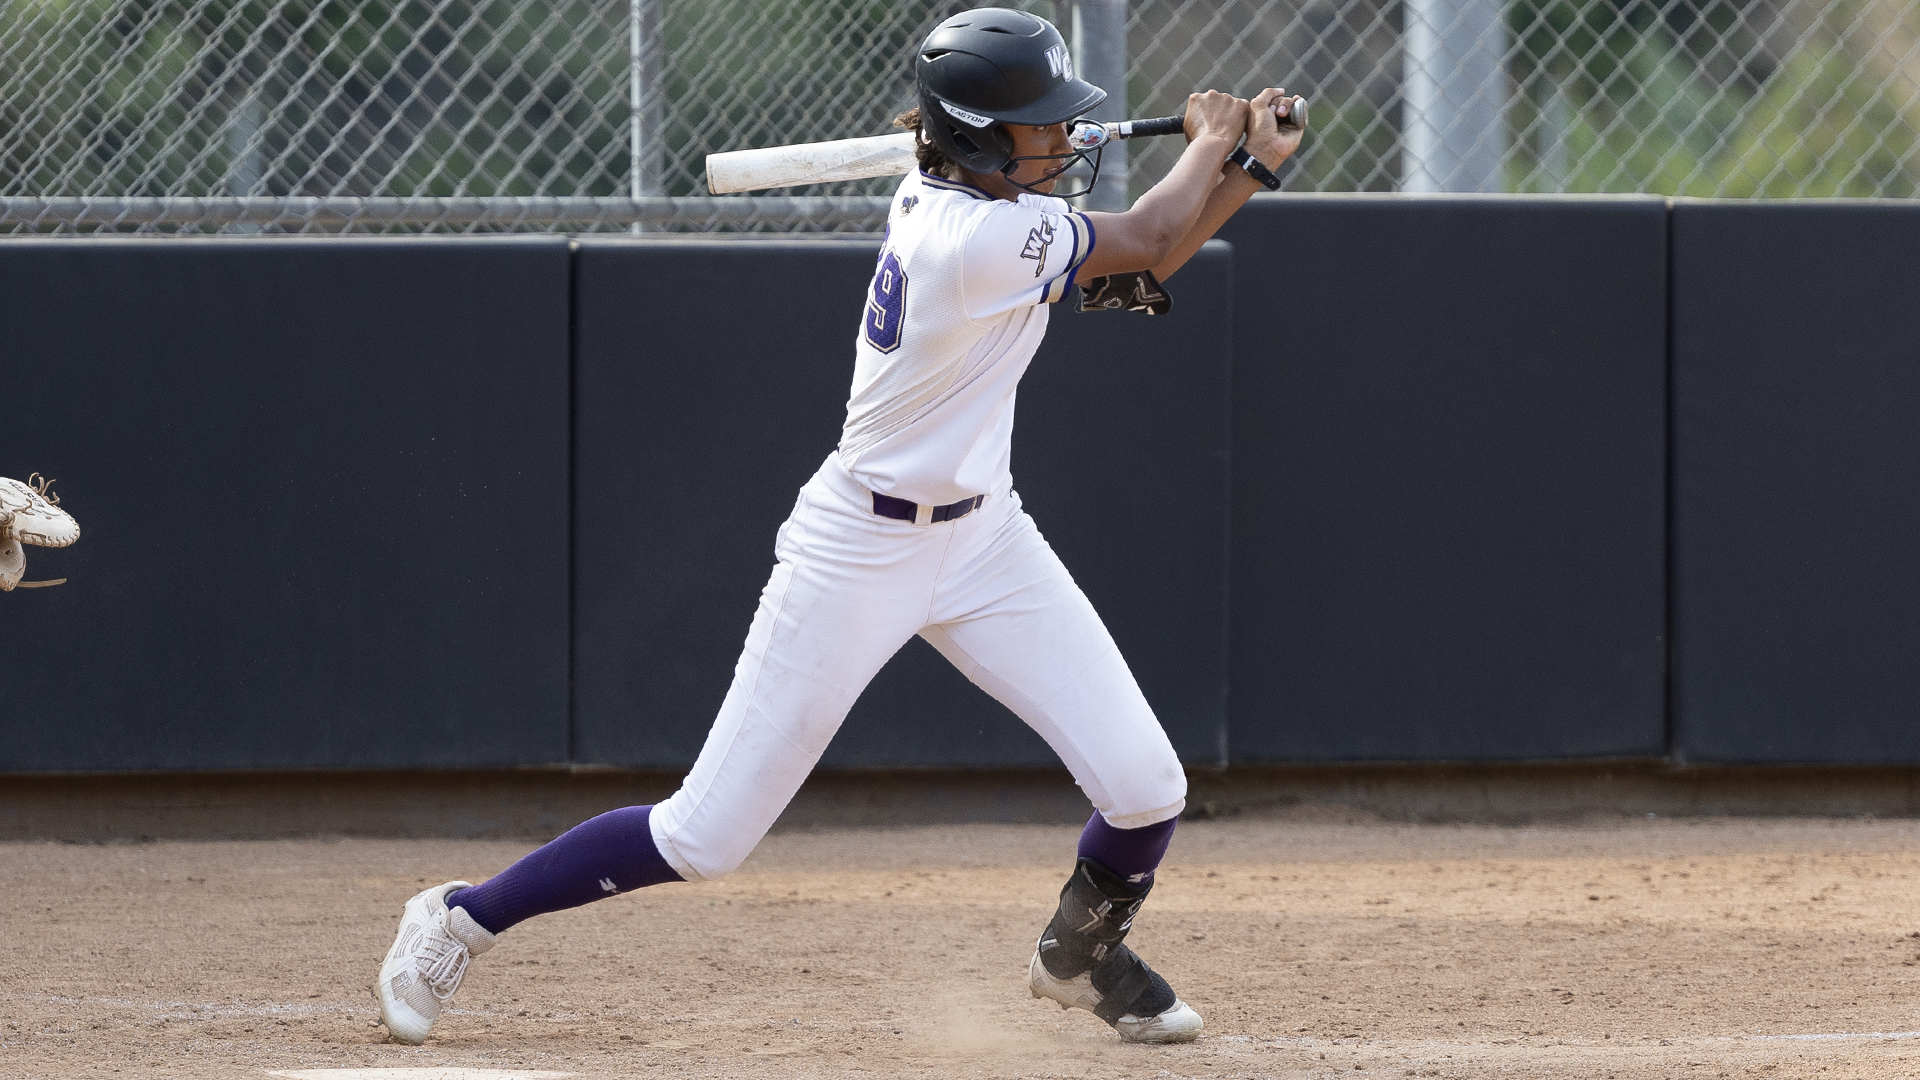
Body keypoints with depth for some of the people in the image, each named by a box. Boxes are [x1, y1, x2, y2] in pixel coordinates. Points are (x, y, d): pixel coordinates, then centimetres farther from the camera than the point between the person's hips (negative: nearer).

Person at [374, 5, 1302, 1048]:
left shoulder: (937, 192, -3)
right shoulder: (983, 238, -29)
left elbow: (1143, 264, 6)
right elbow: (1151, 240, -14)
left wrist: (1250, 167, -6)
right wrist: (1212, 136, 3)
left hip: (982, 538, 8)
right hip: (858, 558, -8)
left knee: (1144, 788, -1)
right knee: (705, 836, -3)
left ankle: (1081, 953, 31)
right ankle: (462, 919, 16)